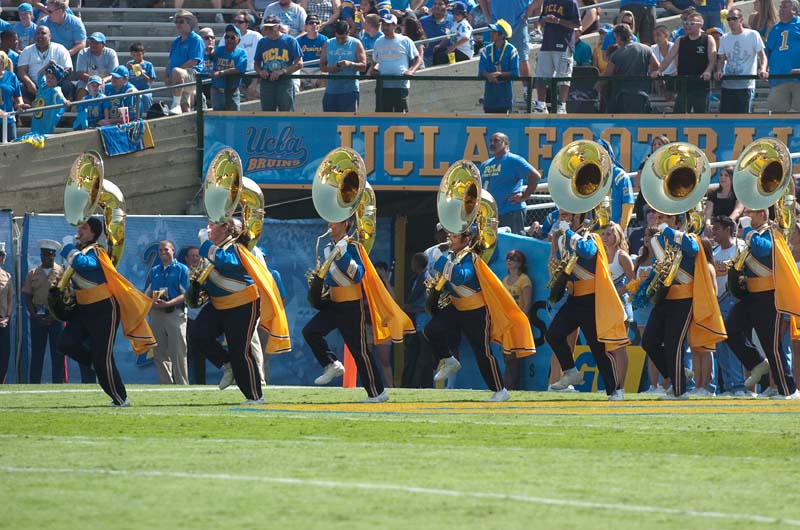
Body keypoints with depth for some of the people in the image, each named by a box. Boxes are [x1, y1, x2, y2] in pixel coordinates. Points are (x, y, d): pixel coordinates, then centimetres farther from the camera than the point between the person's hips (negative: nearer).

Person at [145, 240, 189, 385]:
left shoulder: (182, 269, 2)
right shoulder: (154, 271, 17)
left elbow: (185, 294, -5)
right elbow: (147, 294, 16)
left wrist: (169, 303, -18)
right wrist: (153, 302, -7)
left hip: (175, 314, -5)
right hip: (156, 314, 5)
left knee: (178, 354, -8)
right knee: (159, 354, 5)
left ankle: (182, 385, -5)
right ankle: (165, 384, 11)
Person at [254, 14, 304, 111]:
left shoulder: (290, 41, 0)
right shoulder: (262, 43, 12)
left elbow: (299, 64, -4)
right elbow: (257, 64, 18)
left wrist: (281, 71, -16)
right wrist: (260, 71, -6)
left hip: (285, 82, -4)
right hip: (267, 83, 4)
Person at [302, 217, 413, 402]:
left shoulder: (352, 246, -11)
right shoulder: (327, 249, 12)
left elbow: (358, 275, -21)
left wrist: (342, 256, -28)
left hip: (351, 305, -7)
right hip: (333, 303, 7)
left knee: (359, 349, -4)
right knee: (310, 331, -9)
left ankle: (377, 392, 3)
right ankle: (332, 365, 6)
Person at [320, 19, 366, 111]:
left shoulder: (356, 44, 2)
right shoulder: (328, 44, 10)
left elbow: (363, 66, -3)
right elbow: (322, 65, 10)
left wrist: (350, 64, -21)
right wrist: (329, 68, -12)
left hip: (349, 90, -3)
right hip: (331, 90, 3)